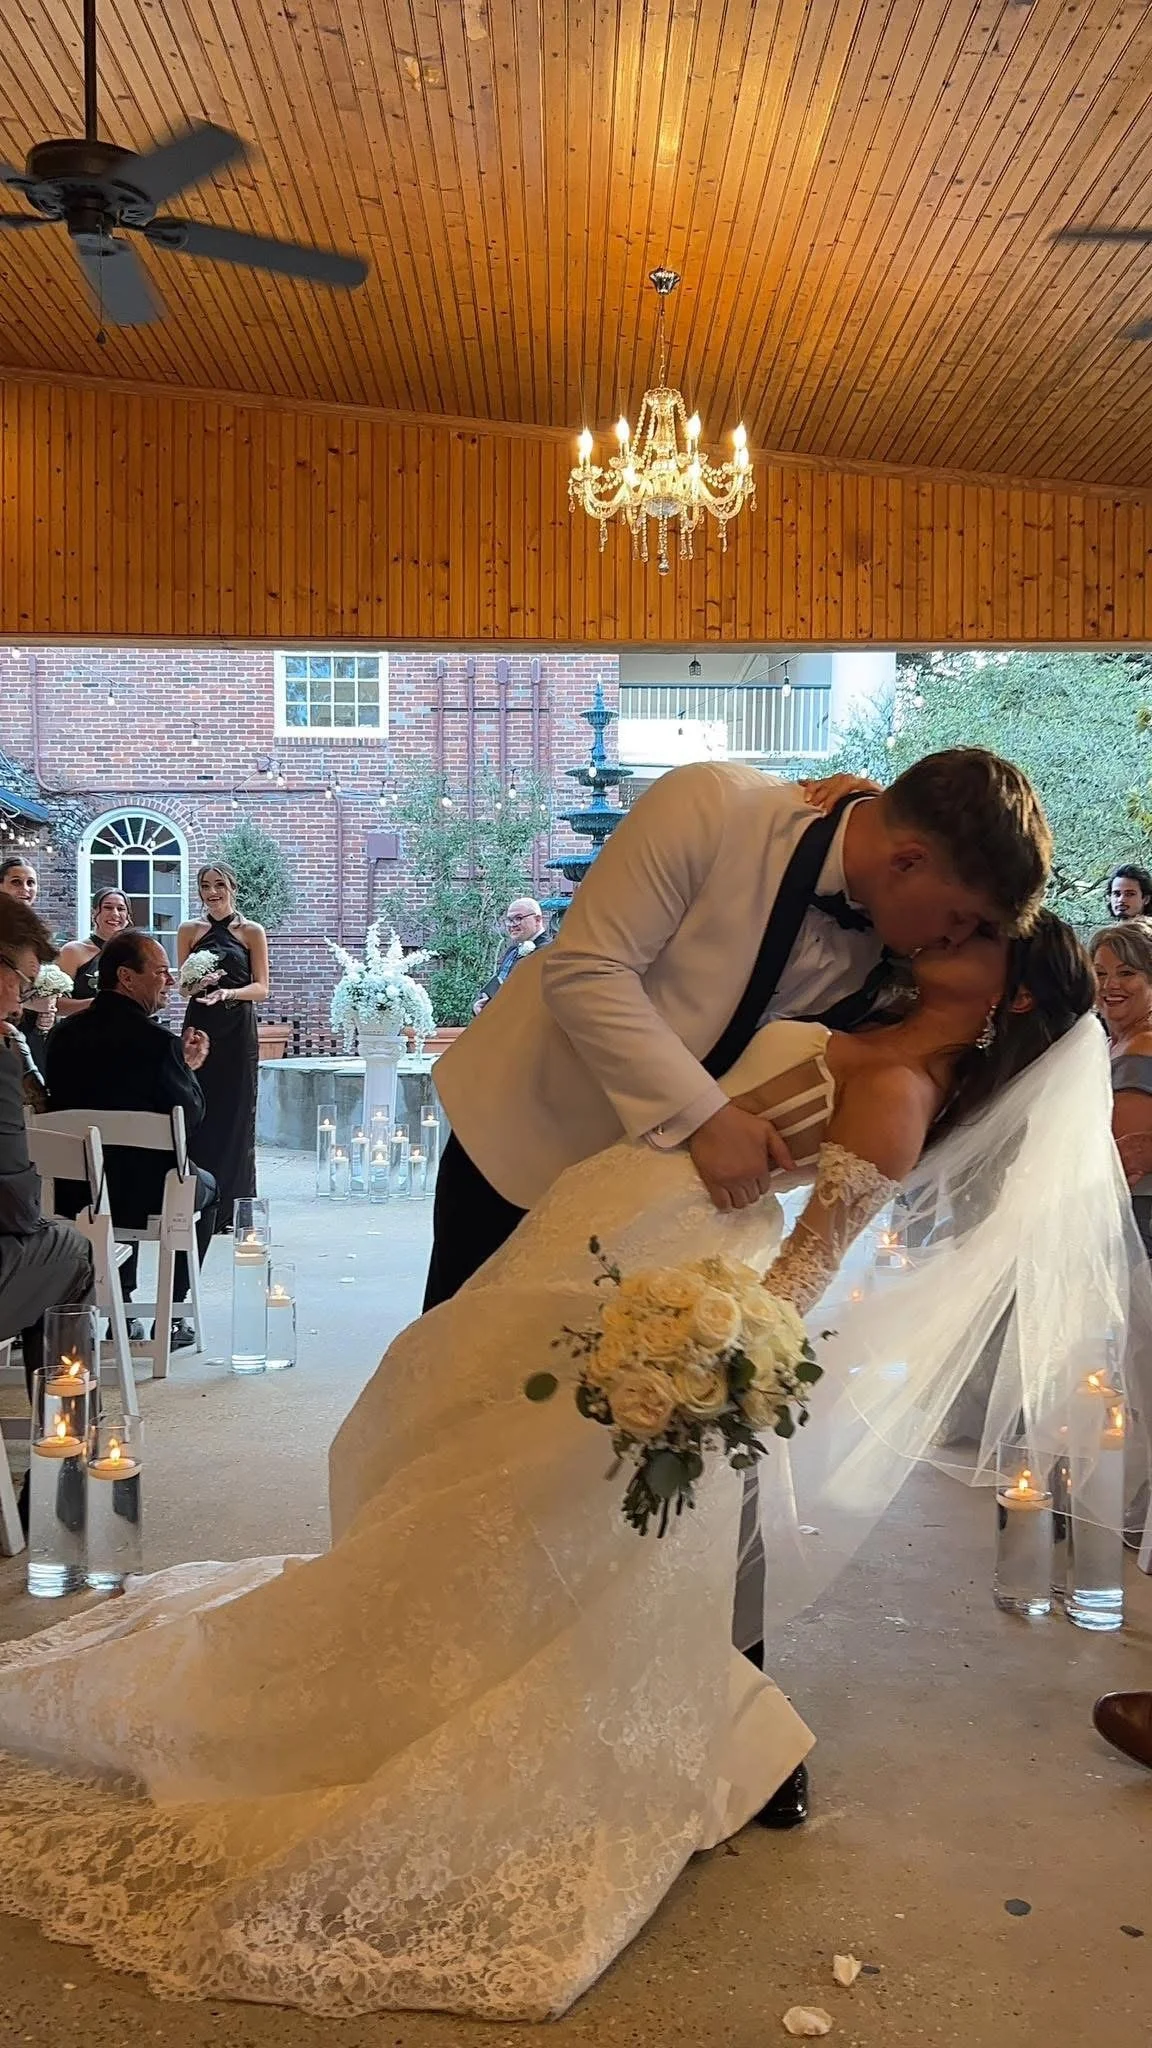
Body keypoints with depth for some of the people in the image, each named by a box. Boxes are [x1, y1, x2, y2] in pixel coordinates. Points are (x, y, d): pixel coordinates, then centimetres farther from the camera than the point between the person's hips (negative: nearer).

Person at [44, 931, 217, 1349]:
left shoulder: (63, 1032, 0)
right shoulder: (155, 1040, -20)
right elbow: (191, 1117, -12)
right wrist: (185, 1067, 7)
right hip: (144, 1194, -5)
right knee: (206, 1187, 27)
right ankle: (172, 1318, 24)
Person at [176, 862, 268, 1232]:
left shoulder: (252, 932, 4)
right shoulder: (189, 931, 11)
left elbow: (261, 989, 0)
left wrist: (228, 993, -17)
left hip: (238, 1030, -1)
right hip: (199, 1027, 2)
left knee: (235, 1114, -1)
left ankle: (230, 1208, 5)